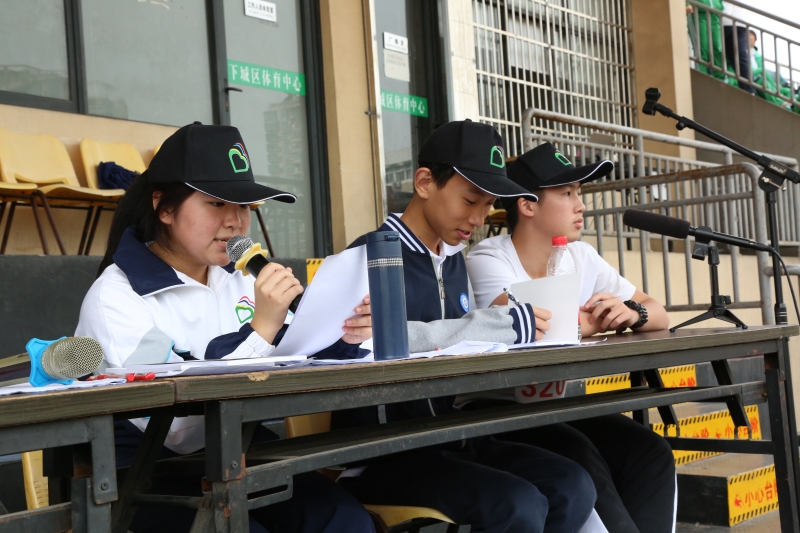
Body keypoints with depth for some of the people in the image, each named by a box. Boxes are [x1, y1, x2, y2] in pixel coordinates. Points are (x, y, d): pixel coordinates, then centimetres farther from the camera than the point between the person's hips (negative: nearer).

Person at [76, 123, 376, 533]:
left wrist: (339, 339, -13)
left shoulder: (237, 280, 9)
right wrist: (260, 330, -26)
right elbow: (181, 432, -22)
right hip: (153, 475, -5)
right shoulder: (115, 298, -12)